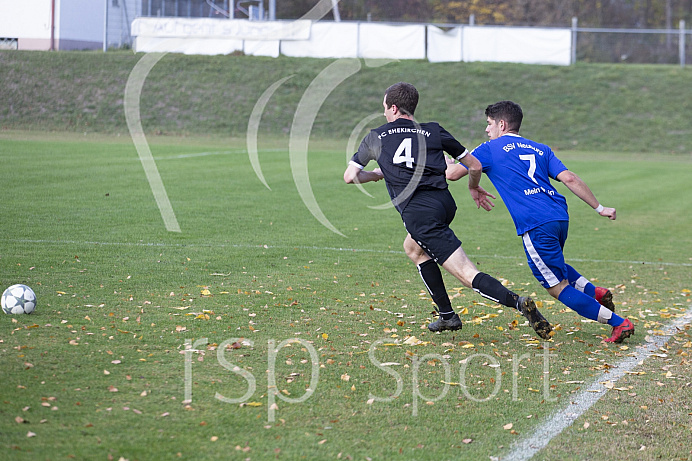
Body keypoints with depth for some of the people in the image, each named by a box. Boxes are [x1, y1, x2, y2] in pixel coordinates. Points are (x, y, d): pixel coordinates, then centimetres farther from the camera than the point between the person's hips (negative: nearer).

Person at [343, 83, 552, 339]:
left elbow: (350, 176, 18)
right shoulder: (434, 132, 16)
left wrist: (376, 174, 38)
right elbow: (474, 166, 18)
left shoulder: (376, 138, 12)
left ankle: (517, 302, -32)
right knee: (413, 248, 33)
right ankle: (447, 315, 29)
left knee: (467, 274, -10)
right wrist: (474, 188, 39)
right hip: (445, 203, 5)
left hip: (419, 214, -5)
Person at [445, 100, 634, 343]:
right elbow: (569, 179, 9)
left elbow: (452, 174, 8)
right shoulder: (540, 149, 21)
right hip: (560, 217, 7)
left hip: (536, 226, -7)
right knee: (552, 264, 34)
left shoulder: (490, 149, 8)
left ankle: (618, 323, -7)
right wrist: (599, 208, 10)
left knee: (557, 287, 0)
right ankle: (594, 292, 11)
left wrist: (447, 162, 32)